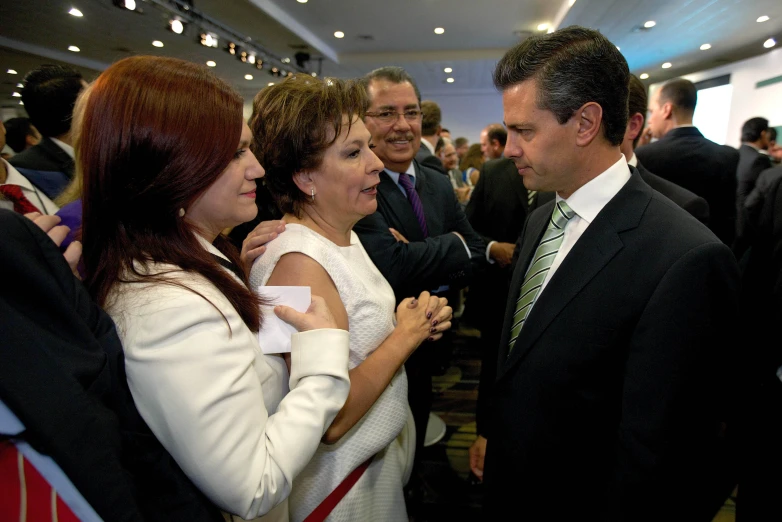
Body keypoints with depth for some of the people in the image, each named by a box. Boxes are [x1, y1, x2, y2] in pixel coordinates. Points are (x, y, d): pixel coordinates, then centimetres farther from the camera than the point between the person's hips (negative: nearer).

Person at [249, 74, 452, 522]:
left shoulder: (344, 236, -1)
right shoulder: (298, 264, -29)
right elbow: (332, 419, -30)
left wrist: (417, 324, -7)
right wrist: (404, 335, -20)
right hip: (344, 484, -8)